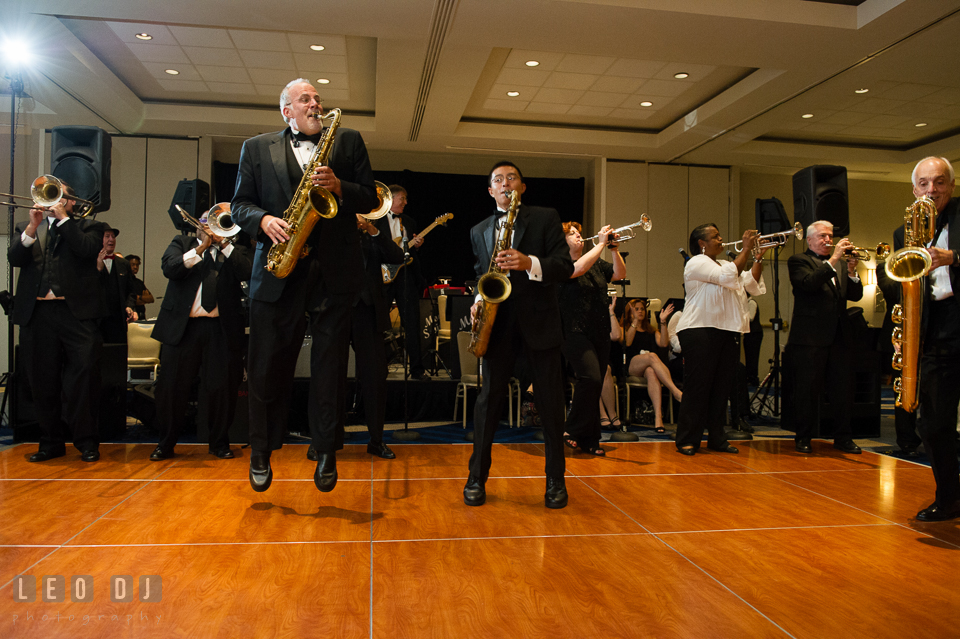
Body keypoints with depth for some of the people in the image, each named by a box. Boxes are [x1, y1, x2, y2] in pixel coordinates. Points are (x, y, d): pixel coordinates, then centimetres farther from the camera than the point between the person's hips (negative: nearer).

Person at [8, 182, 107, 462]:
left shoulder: (87, 226, 10)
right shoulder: (26, 228, 19)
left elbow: (88, 250, -10)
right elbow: (14, 258, 3)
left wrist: (62, 217, -5)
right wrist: (33, 226, -7)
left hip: (77, 311, -3)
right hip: (37, 312, 4)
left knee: (83, 378, -6)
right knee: (43, 382, 9)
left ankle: (87, 442, 3)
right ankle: (51, 442, 20)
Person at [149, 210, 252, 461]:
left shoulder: (234, 250, 14)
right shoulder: (182, 243, 15)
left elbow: (247, 273, -6)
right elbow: (169, 268, -4)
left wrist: (224, 243, -6)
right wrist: (201, 247, -9)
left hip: (221, 329, 0)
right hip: (182, 326, 0)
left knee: (221, 388, 2)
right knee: (171, 387, 4)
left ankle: (219, 443, 18)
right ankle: (166, 444, 20)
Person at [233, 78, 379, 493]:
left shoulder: (348, 141, 13)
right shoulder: (256, 148, 14)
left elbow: (370, 198, 8)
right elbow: (239, 204, 11)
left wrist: (339, 187, -11)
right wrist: (263, 219, -10)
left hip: (334, 269, 0)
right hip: (277, 269, 1)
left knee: (329, 367, 3)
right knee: (266, 366, 4)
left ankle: (327, 452, 14)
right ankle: (261, 453, 21)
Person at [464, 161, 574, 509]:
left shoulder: (546, 218, 7)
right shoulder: (479, 231, 17)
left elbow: (565, 266, -4)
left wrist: (530, 263, -21)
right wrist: (478, 301, 1)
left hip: (539, 321, -2)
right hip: (498, 323, 2)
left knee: (551, 402, 2)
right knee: (489, 398, 1)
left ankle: (555, 481, 14)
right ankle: (477, 477, 12)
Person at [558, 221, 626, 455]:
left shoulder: (597, 264, 17)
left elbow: (620, 274, 10)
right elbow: (578, 269, -23)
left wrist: (614, 249, -2)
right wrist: (601, 244, -17)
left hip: (601, 333, 7)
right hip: (575, 332, -7)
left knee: (594, 387, 7)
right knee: (591, 378, -22)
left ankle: (589, 440, 15)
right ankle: (574, 432, -4)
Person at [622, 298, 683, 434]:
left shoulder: (652, 331, 31)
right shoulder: (624, 329, 21)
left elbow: (663, 343, 9)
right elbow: (627, 342, -4)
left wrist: (663, 322, 2)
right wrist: (635, 321, -9)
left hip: (649, 366, 2)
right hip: (632, 367, -2)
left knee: (652, 372, -38)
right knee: (652, 356, -37)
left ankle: (658, 417, -55)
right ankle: (676, 392, -53)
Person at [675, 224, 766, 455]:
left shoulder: (724, 265, 22)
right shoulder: (697, 263, -5)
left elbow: (752, 284, 16)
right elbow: (728, 277, -19)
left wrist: (759, 257, 7)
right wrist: (746, 249, -12)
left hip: (727, 332, 8)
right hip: (700, 332, -8)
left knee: (722, 386, 8)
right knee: (697, 386, -6)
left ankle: (717, 438, 16)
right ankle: (687, 440, -1)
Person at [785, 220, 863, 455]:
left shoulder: (841, 263, 18)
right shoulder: (798, 261, 2)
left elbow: (855, 295, 9)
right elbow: (809, 283, -18)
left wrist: (851, 271, -7)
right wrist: (833, 259, -21)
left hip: (839, 336, 5)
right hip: (810, 336, -5)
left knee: (844, 388, 6)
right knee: (808, 389, 1)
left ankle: (842, 437, 19)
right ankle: (803, 438, 11)